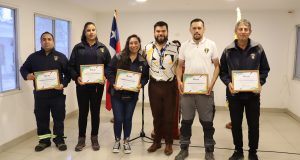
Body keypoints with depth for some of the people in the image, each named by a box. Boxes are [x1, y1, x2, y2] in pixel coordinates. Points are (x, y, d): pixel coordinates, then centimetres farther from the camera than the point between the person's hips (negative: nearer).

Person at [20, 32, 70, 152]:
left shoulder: (61, 56, 3)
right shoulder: (34, 57, 7)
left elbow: (68, 73, 3)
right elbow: (23, 69, 15)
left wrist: (63, 84, -13)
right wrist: (27, 75, -8)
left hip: (57, 94, -2)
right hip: (40, 94, 2)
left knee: (58, 118, 6)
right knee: (41, 119, 10)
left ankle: (59, 140, 20)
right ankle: (44, 140, 25)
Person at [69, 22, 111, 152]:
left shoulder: (102, 48, 6)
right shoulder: (78, 48, 3)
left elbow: (109, 66, 6)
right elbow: (71, 66, 1)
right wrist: (76, 77, -14)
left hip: (97, 85, 1)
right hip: (82, 85, 0)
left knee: (95, 111, 10)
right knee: (83, 112, 8)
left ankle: (94, 138, 23)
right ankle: (81, 139, 21)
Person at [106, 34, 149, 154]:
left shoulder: (143, 61, 0)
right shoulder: (118, 57, -7)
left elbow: (146, 76, 5)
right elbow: (109, 70, -6)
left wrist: (141, 84, -14)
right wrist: (113, 83, -17)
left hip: (132, 95, 2)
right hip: (117, 93, -1)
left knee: (128, 118, 10)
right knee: (118, 118, 3)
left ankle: (126, 141, 27)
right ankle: (117, 141, 25)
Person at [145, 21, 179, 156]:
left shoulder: (175, 48, -3)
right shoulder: (148, 48, 2)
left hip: (170, 85, -1)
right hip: (154, 86, 2)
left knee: (169, 116, 8)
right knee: (156, 115, 12)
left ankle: (168, 143, 23)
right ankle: (156, 141, 27)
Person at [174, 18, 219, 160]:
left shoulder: (211, 45, 2)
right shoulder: (184, 46, 7)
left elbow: (217, 66, 2)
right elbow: (180, 66, 11)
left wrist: (212, 83, -10)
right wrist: (179, 81, -5)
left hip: (205, 90, -1)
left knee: (207, 122, 7)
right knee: (186, 121, 10)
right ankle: (184, 149, 25)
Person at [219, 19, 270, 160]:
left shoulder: (258, 49, -2)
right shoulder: (228, 50, -3)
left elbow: (265, 69, 5)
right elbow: (222, 71, 2)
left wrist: (260, 83, -10)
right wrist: (228, 83, -14)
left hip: (253, 94, 0)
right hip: (234, 94, 0)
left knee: (254, 124, 9)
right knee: (236, 124, 10)